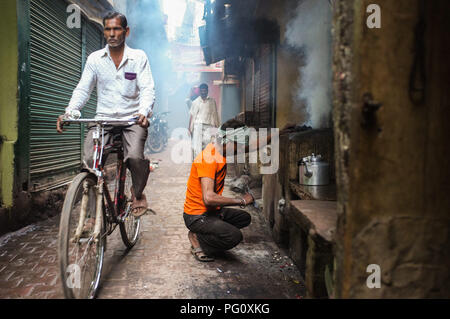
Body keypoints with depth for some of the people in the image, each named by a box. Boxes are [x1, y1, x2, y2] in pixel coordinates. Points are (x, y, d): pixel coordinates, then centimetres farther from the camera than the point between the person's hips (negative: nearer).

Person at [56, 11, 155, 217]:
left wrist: (144, 112, -29)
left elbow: (148, 89, -7)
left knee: (134, 156, -27)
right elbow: (82, 89, 5)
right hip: (103, 117, 2)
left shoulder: (139, 57, 2)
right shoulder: (95, 59, 7)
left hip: (132, 118, -2)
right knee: (89, 160, -19)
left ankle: (138, 193, 5)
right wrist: (68, 112, -14)